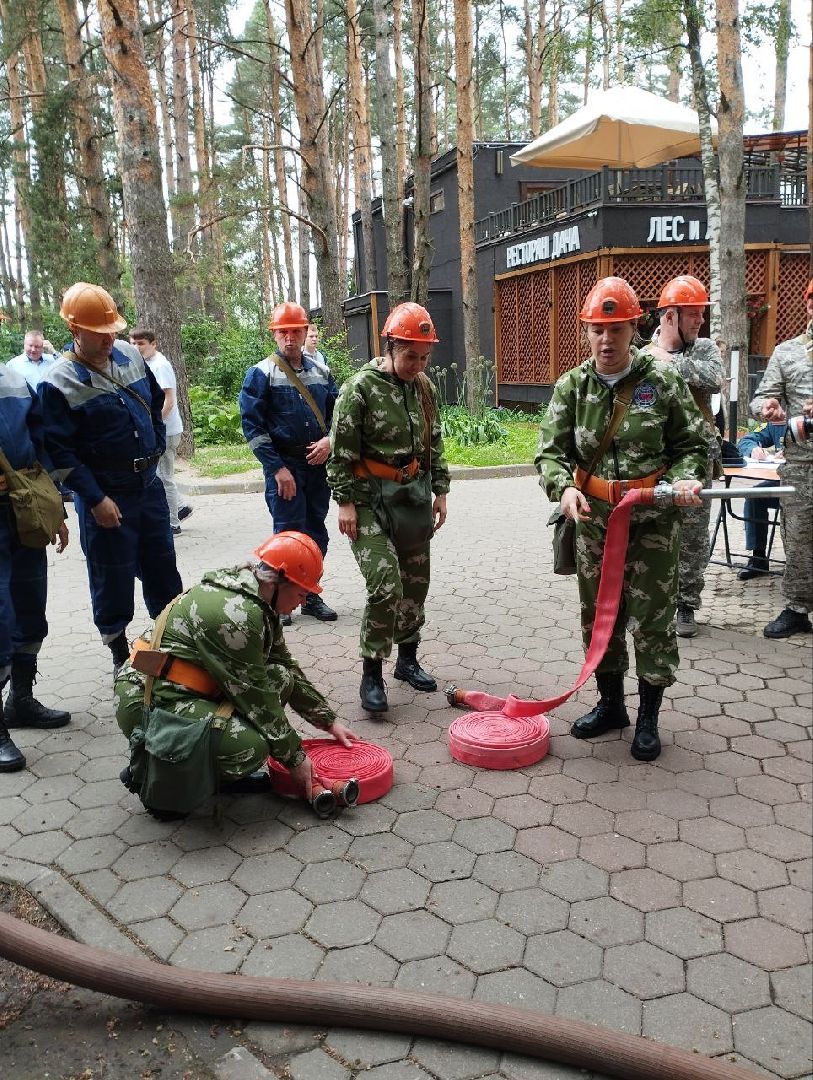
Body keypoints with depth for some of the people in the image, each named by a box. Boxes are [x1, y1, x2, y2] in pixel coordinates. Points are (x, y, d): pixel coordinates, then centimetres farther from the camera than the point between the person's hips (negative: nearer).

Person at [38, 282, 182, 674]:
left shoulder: (129, 354, 2)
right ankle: (119, 652, 21)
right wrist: (95, 499, -18)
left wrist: (156, 447, 14)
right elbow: (59, 452, -16)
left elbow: (156, 401, 18)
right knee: (113, 576, 5)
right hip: (106, 494, -6)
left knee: (162, 564, 15)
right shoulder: (58, 384, -16)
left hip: (149, 482, 6)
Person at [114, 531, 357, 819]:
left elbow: (286, 666, 16)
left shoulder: (258, 602, 6)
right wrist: (294, 757, -9)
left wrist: (330, 721, 16)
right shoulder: (235, 613, -25)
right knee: (251, 748, -25)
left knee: (282, 678, 1)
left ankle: (218, 772, 6)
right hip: (149, 702, -10)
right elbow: (255, 695, -20)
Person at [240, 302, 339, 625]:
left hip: (318, 465, 5)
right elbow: (252, 426, -9)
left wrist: (329, 440, -5)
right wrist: (278, 469, -13)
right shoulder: (261, 373, -5)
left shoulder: (320, 370, 10)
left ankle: (310, 595, 24)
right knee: (289, 533, -4)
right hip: (284, 468, -5)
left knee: (316, 531, 10)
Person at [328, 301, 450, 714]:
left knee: (415, 582, 13)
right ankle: (372, 673, 0)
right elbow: (341, 451, -10)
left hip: (415, 495, 7)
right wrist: (346, 501, -13)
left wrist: (439, 490, 12)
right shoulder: (361, 387, -11)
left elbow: (434, 443, 16)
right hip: (372, 498, -6)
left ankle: (407, 658, 29)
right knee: (385, 585, -15)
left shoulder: (424, 386, 8)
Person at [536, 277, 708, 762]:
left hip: (654, 520, -2)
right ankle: (611, 704, 33)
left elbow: (693, 444, 2)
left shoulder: (662, 378, -4)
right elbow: (551, 451, -4)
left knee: (652, 619, 3)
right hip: (594, 519, 3)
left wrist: (685, 477, -18)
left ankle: (649, 719, 21)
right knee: (599, 615, 13)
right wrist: (564, 487, -24)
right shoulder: (571, 387, 1)